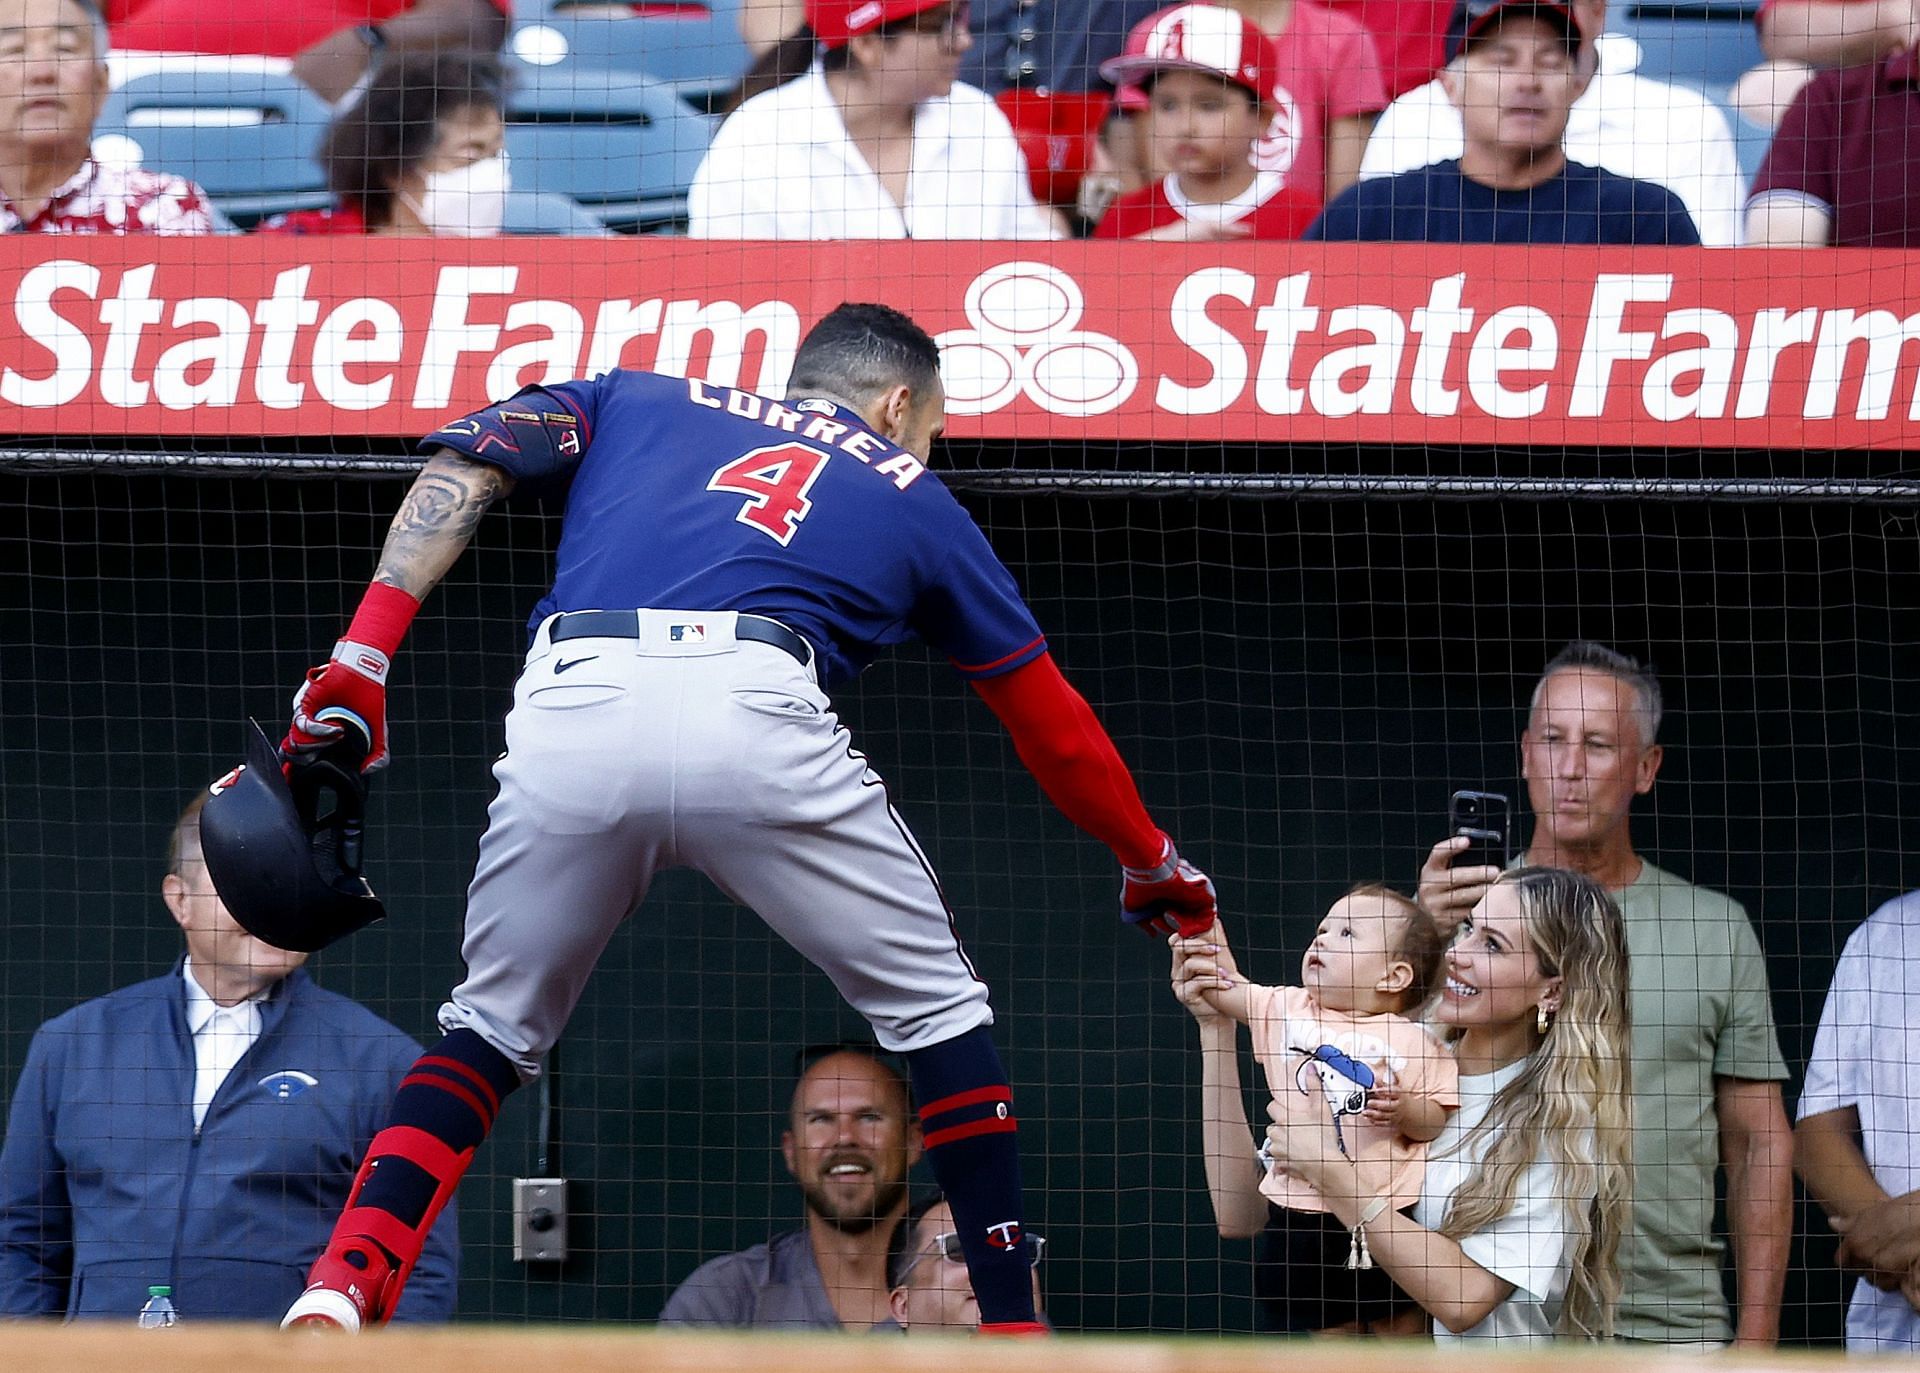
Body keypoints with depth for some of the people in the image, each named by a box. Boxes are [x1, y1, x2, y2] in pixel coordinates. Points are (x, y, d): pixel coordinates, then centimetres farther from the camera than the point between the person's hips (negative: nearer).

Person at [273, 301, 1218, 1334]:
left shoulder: (635, 399, 35)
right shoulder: (906, 494, 32)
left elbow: (465, 462, 17)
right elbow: (1051, 721, 38)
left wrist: (362, 654, 11)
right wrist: (1152, 865, 53)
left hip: (571, 709, 2)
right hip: (756, 721, -2)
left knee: (494, 1027, 23)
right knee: (937, 1007, 20)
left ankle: (342, 1285, 3)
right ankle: (1011, 1332, 14)